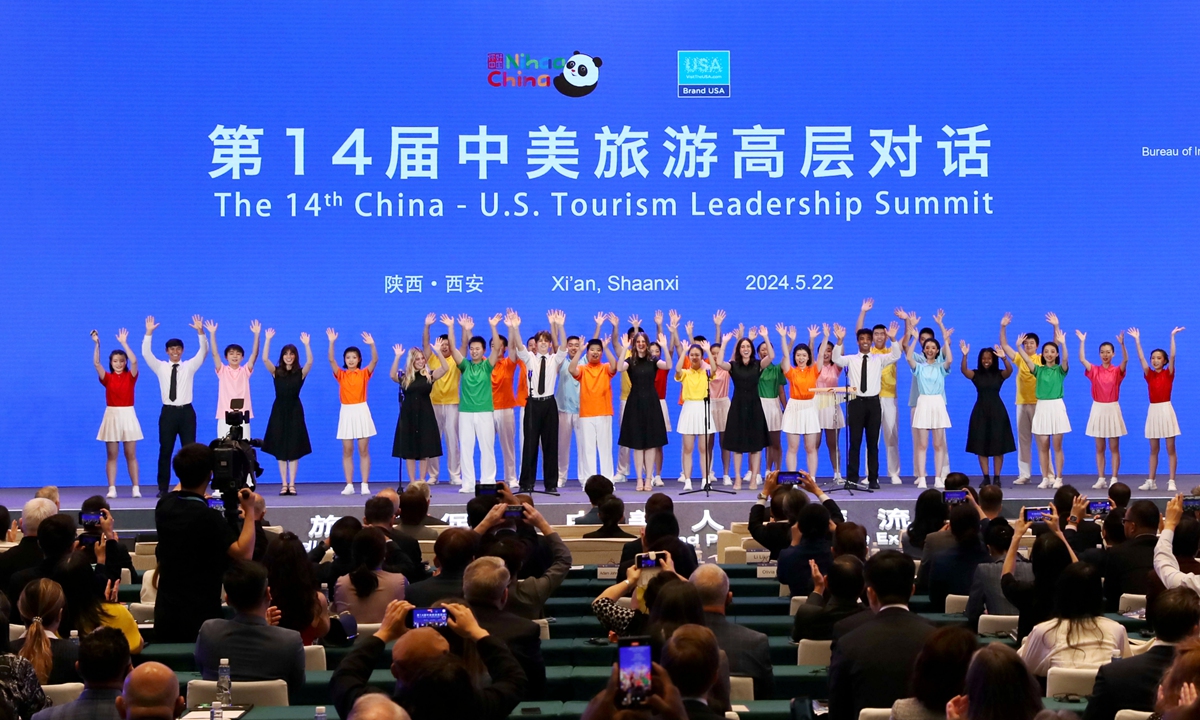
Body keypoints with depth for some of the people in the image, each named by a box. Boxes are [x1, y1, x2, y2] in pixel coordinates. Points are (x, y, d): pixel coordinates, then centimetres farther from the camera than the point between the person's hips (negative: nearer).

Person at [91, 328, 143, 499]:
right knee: (111, 456, 2)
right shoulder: (107, 377, 3)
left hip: (128, 416, -1)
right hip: (112, 416, 1)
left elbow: (134, 361, -15)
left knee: (131, 455, 3)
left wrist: (124, 343, -16)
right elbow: (96, 363, -10)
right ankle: (112, 489, 2)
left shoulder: (130, 376, 1)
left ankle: (136, 488, 3)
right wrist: (97, 344, -19)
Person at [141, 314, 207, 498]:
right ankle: (163, 488, 6)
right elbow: (146, 353, -4)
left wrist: (200, 332, -18)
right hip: (168, 412, 0)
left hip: (186, 411, 0)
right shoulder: (161, 367, 7)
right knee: (165, 451, 2)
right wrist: (149, 333, -17)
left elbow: (204, 351, -3)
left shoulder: (189, 366, 7)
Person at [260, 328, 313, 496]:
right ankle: (284, 484, 5)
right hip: (279, 410, 1)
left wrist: (306, 345, -28)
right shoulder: (276, 372, 1)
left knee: (294, 449, -1)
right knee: (280, 449, 2)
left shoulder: (300, 373, -1)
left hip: (295, 411, -1)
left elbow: (310, 362, -18)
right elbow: (265, 359, -12)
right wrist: (268, 340, -19)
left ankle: (292, 484, 2)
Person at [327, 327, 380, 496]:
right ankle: (349, 485, 5)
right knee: (347, 451, 2)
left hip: (361, 412, -1)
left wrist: (372, 345, -27)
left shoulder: (364, 373, 2)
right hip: (346, 412, 1)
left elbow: (375, 360, -11)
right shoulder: (341, 374, 4)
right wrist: (331, 343, -22)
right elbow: (331, 360, -9)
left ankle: (365, 485, 2)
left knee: (364, 450, 1)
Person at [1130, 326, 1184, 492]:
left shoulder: (1168, 373, -1)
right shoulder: (1149, 375, 6)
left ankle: (1171, 481, -1)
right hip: (1153, 411, 4)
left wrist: (1172, 337, -16)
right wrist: (1137, 340, -4)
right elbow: (1141, 358, 1)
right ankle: (1151, 481, 11)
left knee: (1170, 449, -1)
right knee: (1153, 450, 8)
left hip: (1166, 410, -4)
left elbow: (1172, 356, -12)